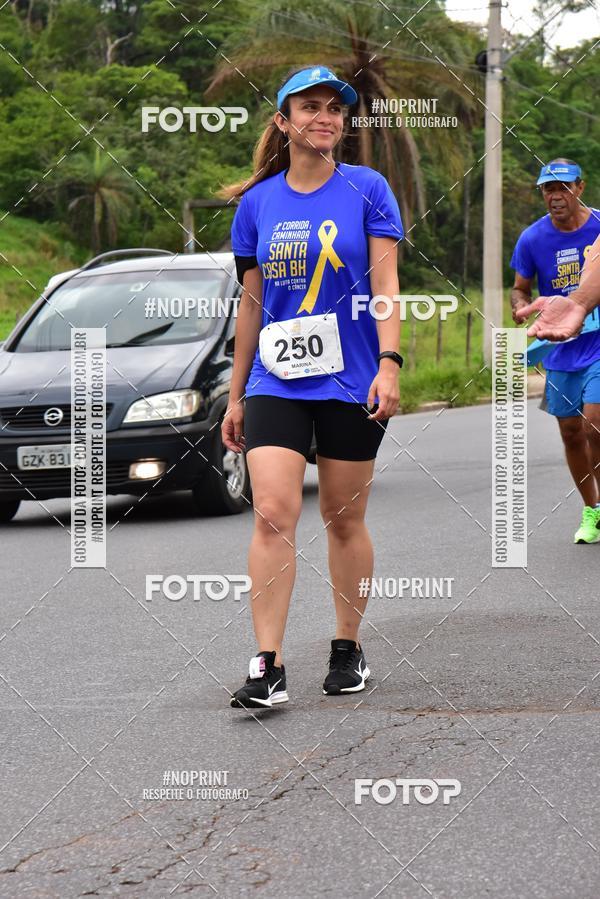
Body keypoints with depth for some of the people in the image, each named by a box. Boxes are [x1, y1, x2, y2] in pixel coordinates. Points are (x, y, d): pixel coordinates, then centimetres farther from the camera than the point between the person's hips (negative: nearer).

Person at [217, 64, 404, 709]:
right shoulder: (257, 202, 6)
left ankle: (348, 649, 24)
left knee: (344, 520, 7)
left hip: (351, 382, -1)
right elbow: (251, 303, 12)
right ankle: (268, 667, -13)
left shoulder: (366, 189, 0)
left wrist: (389, 364, -16)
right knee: (272, 513, -12)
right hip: (276, 382, 1)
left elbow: (385, 284, -4)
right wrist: (236, 395, 12)